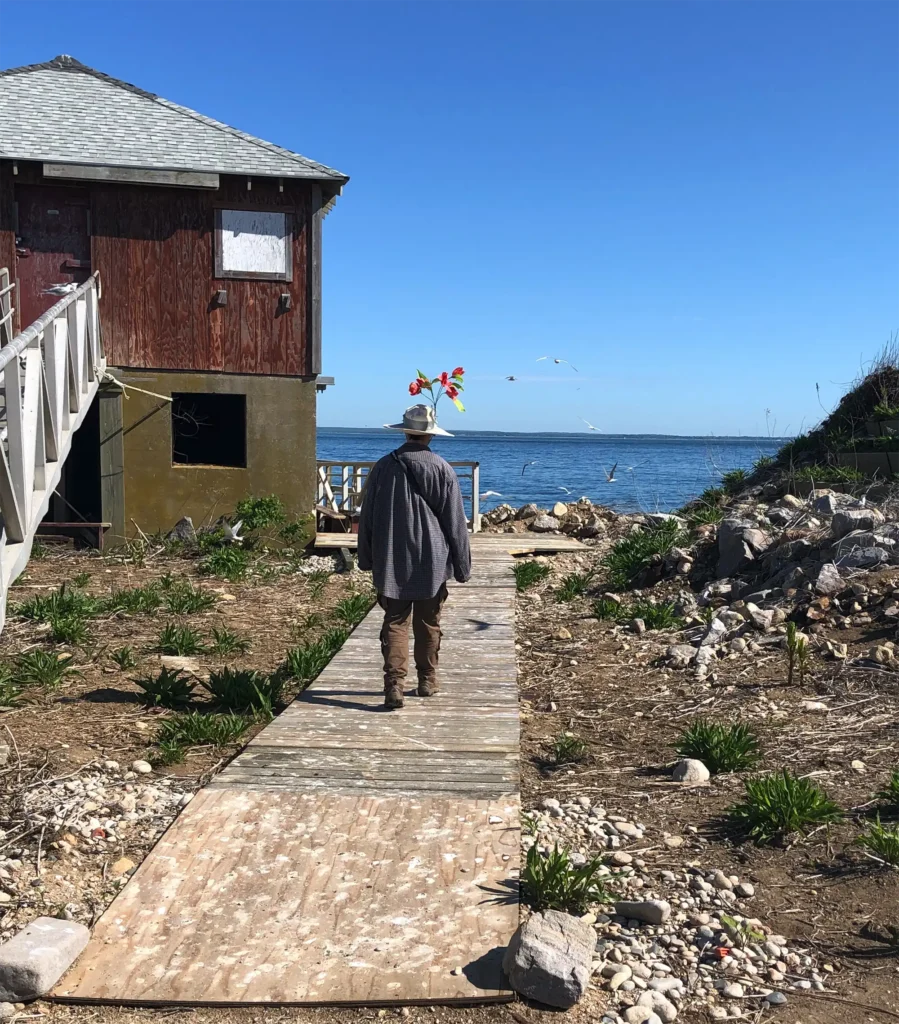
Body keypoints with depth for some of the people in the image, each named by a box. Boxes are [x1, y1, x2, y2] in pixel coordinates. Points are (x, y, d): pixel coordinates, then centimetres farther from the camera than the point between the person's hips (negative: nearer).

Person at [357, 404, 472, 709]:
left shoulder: (384, 467, -3)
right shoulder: (442, 469, -7)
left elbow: (367, 517, 5)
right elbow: (455, 523, -2)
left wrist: (366, 557, 16)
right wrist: (462, 566, 6)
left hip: (391, 562, 0)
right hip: (432, 562, 0)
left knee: (394, 623, 2)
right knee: (428, 624, 13)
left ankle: (394, 684, -9)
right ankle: (427, 681, 23)